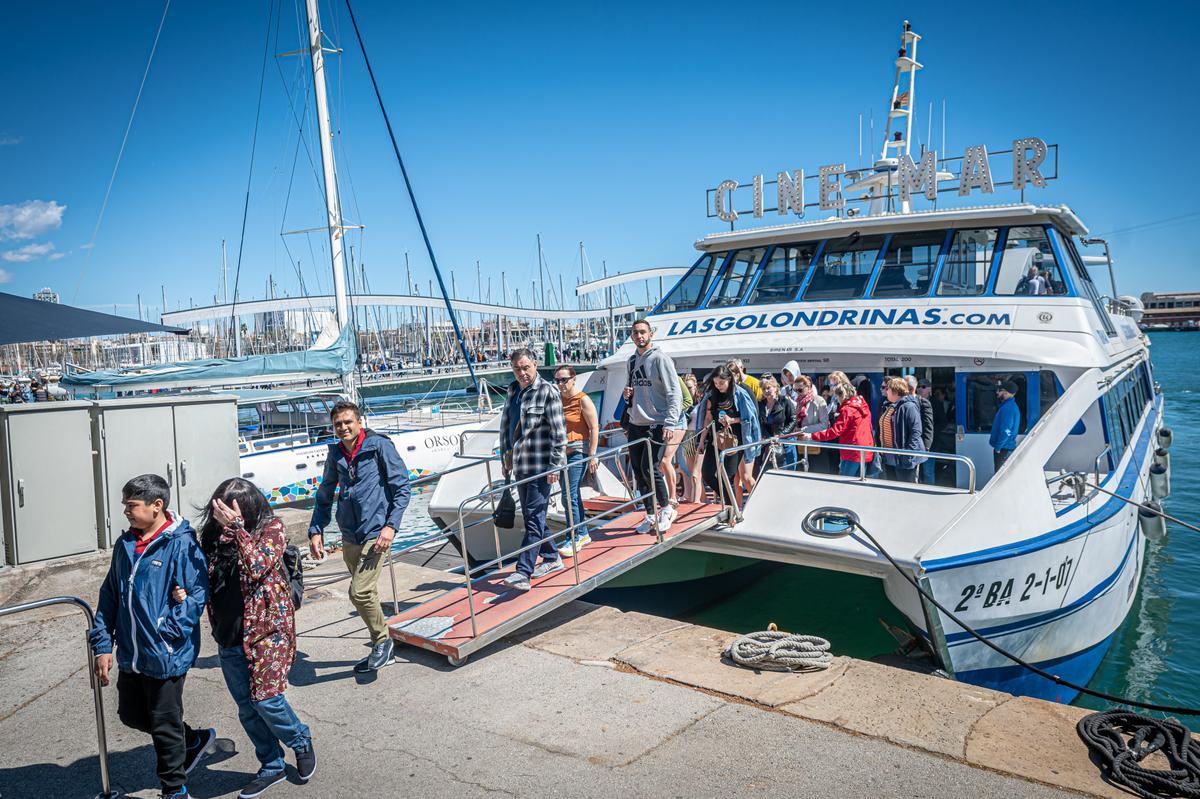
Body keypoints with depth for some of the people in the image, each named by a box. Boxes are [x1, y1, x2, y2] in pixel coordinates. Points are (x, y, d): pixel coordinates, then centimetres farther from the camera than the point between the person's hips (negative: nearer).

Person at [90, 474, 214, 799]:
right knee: (131, 714, 21)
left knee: (165, 726, 9)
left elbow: (196, 595, -19)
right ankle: (195, 740, 43)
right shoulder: (125, 545, 5)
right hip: (129, 654, 7)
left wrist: (165, 633, -23)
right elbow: (109, 595, 11)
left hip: (165, 656, -7)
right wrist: (102, 644, 7)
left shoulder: (182, 544, -18)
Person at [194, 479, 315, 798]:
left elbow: (258, 566, -23)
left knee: (266, 699, -7)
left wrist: (237, 526, -25)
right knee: (247, 708, 12)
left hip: (266, 629, -5)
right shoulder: (213, 532, 4)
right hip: (230, 636, 6)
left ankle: (301, 742, 23)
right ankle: (271, 767, 31)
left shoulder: (272, 527, -9)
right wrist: (186, 591, -11)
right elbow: (204, 577, 11)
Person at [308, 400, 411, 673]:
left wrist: (391, 525, -15)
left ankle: (383, 642, 8)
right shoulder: (335, 453, 9)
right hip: (349, 536, 6)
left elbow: (402, 487, -7)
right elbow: (325, 495, 20)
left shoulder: (379, 446, -7)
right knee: (367, 594, 14)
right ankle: (383, 650, 29)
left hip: (375, 533, -6)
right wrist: (316, 530, 13)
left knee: (360, 592, -15)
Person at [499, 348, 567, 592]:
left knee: (534, 519, -8)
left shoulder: (547, 392, -9)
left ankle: (523, 573, -10)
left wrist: (555, 466, -16)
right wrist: (506, 456, 17)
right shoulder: (512, 391, 12)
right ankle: (552, 558, 31)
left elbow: (559, 432, -12)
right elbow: (505, 425, 21)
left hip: (541, 467, -8)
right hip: (520, 466, 8)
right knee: (531, 517, 15)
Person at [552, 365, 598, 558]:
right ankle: (583, 534, 24)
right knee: (573, 495, 13)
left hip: (578, 452, -7)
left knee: (570, 495, -10)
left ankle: (574, 539, -1)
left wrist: (592, 455, -14)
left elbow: (594, 428, -10)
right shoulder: (557, 400, 11)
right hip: (561, 453, 7)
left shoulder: (583, 400, -8)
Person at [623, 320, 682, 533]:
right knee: (639, 472, 8)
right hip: (635, 425, 7)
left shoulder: (660, 358, -8)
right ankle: (650, 515, 21)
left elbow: (674, 393, -14)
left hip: (656, 425, -7)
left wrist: (669, 422, -24)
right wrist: (627, 394, 3)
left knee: (650, 469, -12)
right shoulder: (632, 360, 14)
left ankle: (666, 509, 10)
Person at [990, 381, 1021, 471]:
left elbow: (1006, 431, -25)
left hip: (1004, 449, -10)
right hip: (1007, 448, 10)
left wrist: (997, 447, -18)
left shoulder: (1008, 408, -20)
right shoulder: (1011, 405, 14)